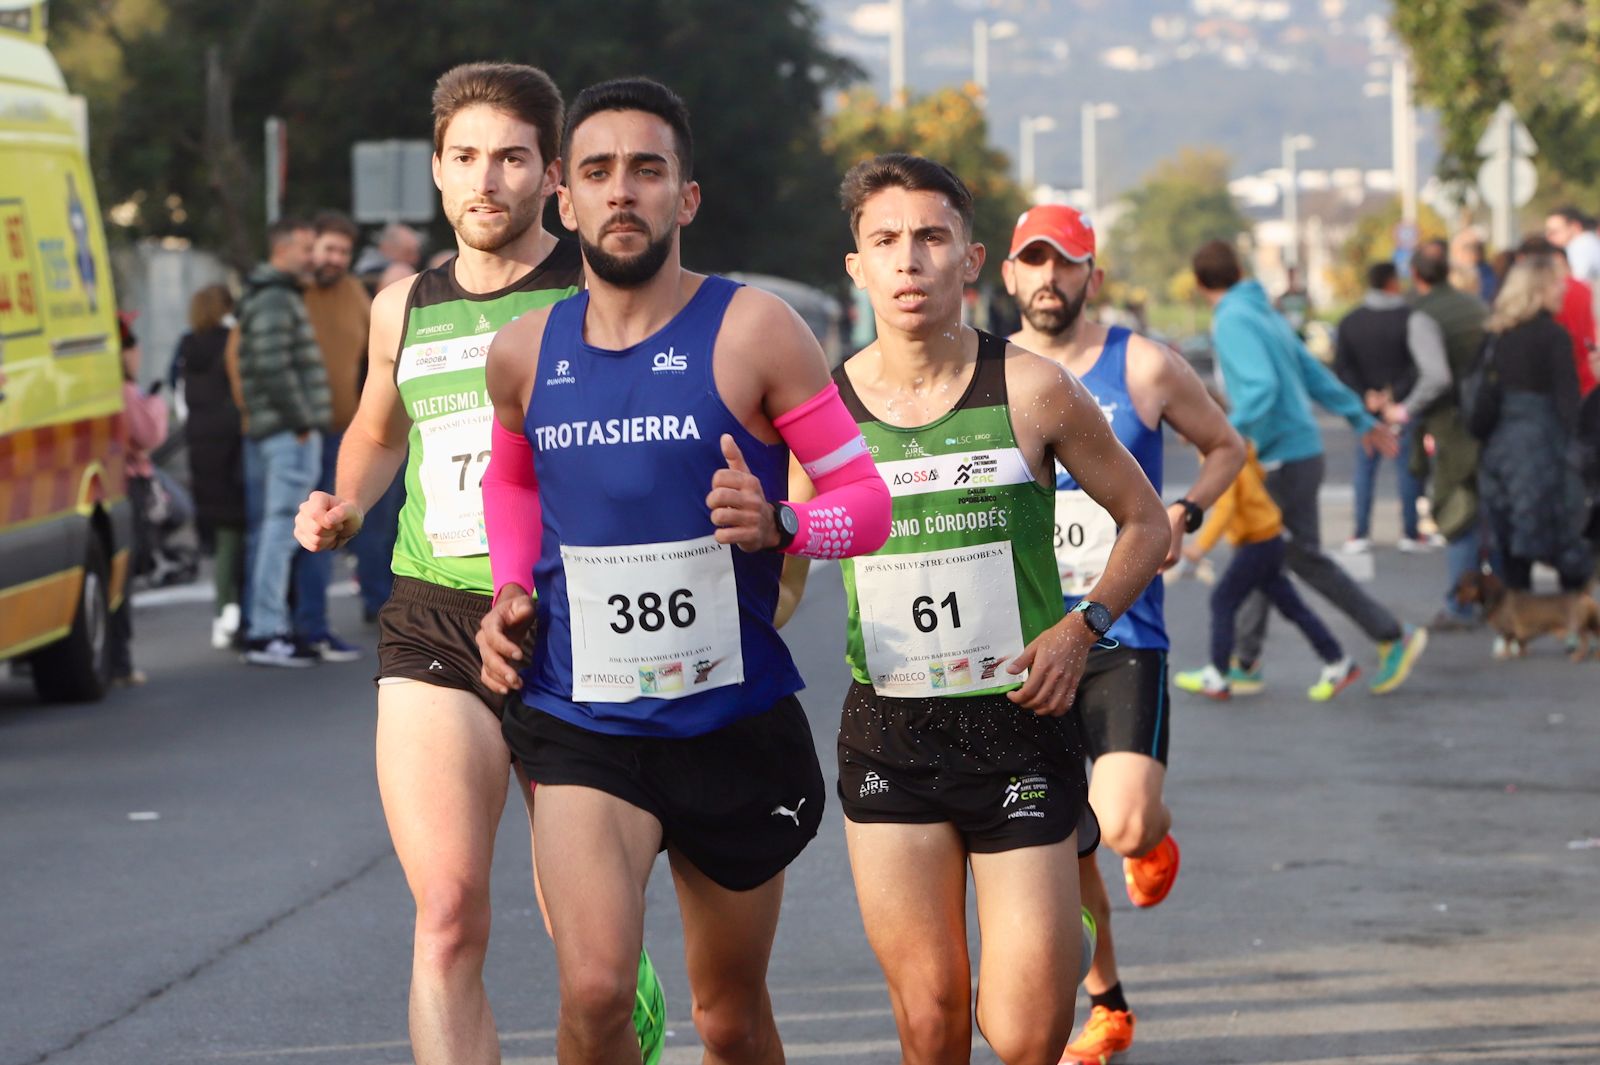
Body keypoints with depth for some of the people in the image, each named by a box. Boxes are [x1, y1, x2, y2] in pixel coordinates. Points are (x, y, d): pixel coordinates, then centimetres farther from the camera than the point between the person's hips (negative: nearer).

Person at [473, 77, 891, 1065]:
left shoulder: (753, 331, -8)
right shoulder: (525, 353, 3)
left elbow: (867, 498, -6)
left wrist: (780, 526, -26)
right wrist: (509, 593, 7)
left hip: (734, 720, -1)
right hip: (581, 725, 1)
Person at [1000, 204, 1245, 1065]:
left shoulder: (1146, 368, -3)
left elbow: (1225, 447, 12)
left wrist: (1183, 515, -5)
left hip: (1125, 636, -2)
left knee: (1123, 827, -19)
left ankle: (1157, 835, 19)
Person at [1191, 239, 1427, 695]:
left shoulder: (1233, 321, -13)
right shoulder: (1264, 315, 13)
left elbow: (1261, 387, -26)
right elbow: (1315, 374, 18)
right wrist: (1362, 419, 24)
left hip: (1284, 459, -9)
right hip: (1300, 448, 9)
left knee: (1306, 559, -2)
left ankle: (1394, 637, 1)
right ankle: (1245, 663, 15)